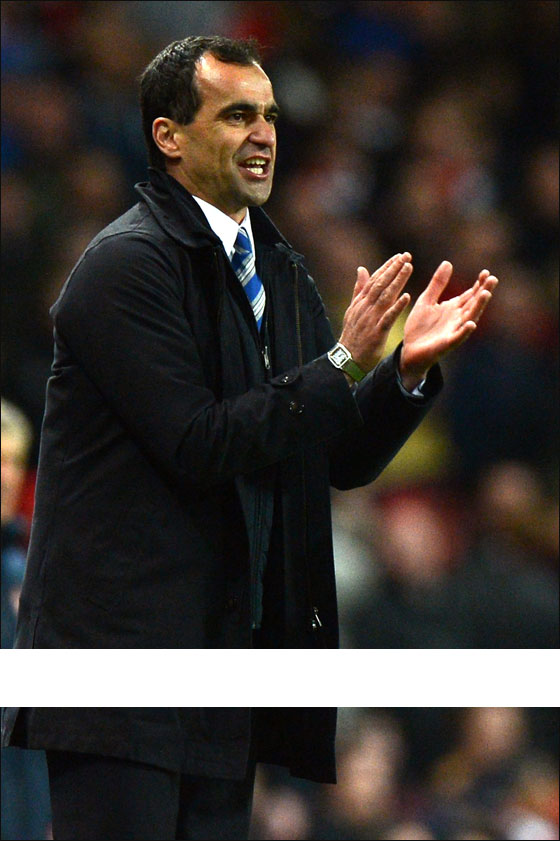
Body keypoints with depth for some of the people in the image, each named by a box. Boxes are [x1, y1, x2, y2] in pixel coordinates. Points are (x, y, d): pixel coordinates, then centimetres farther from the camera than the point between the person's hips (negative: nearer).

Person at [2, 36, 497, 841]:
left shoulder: (281, 274, 17)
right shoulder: (126, 264, -10)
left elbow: (342, 459, 15)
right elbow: (199, 447, -18)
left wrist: (408, 369, -2)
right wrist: (344, 363, -18)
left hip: (230, 640, 8)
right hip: (124, 645, -8)